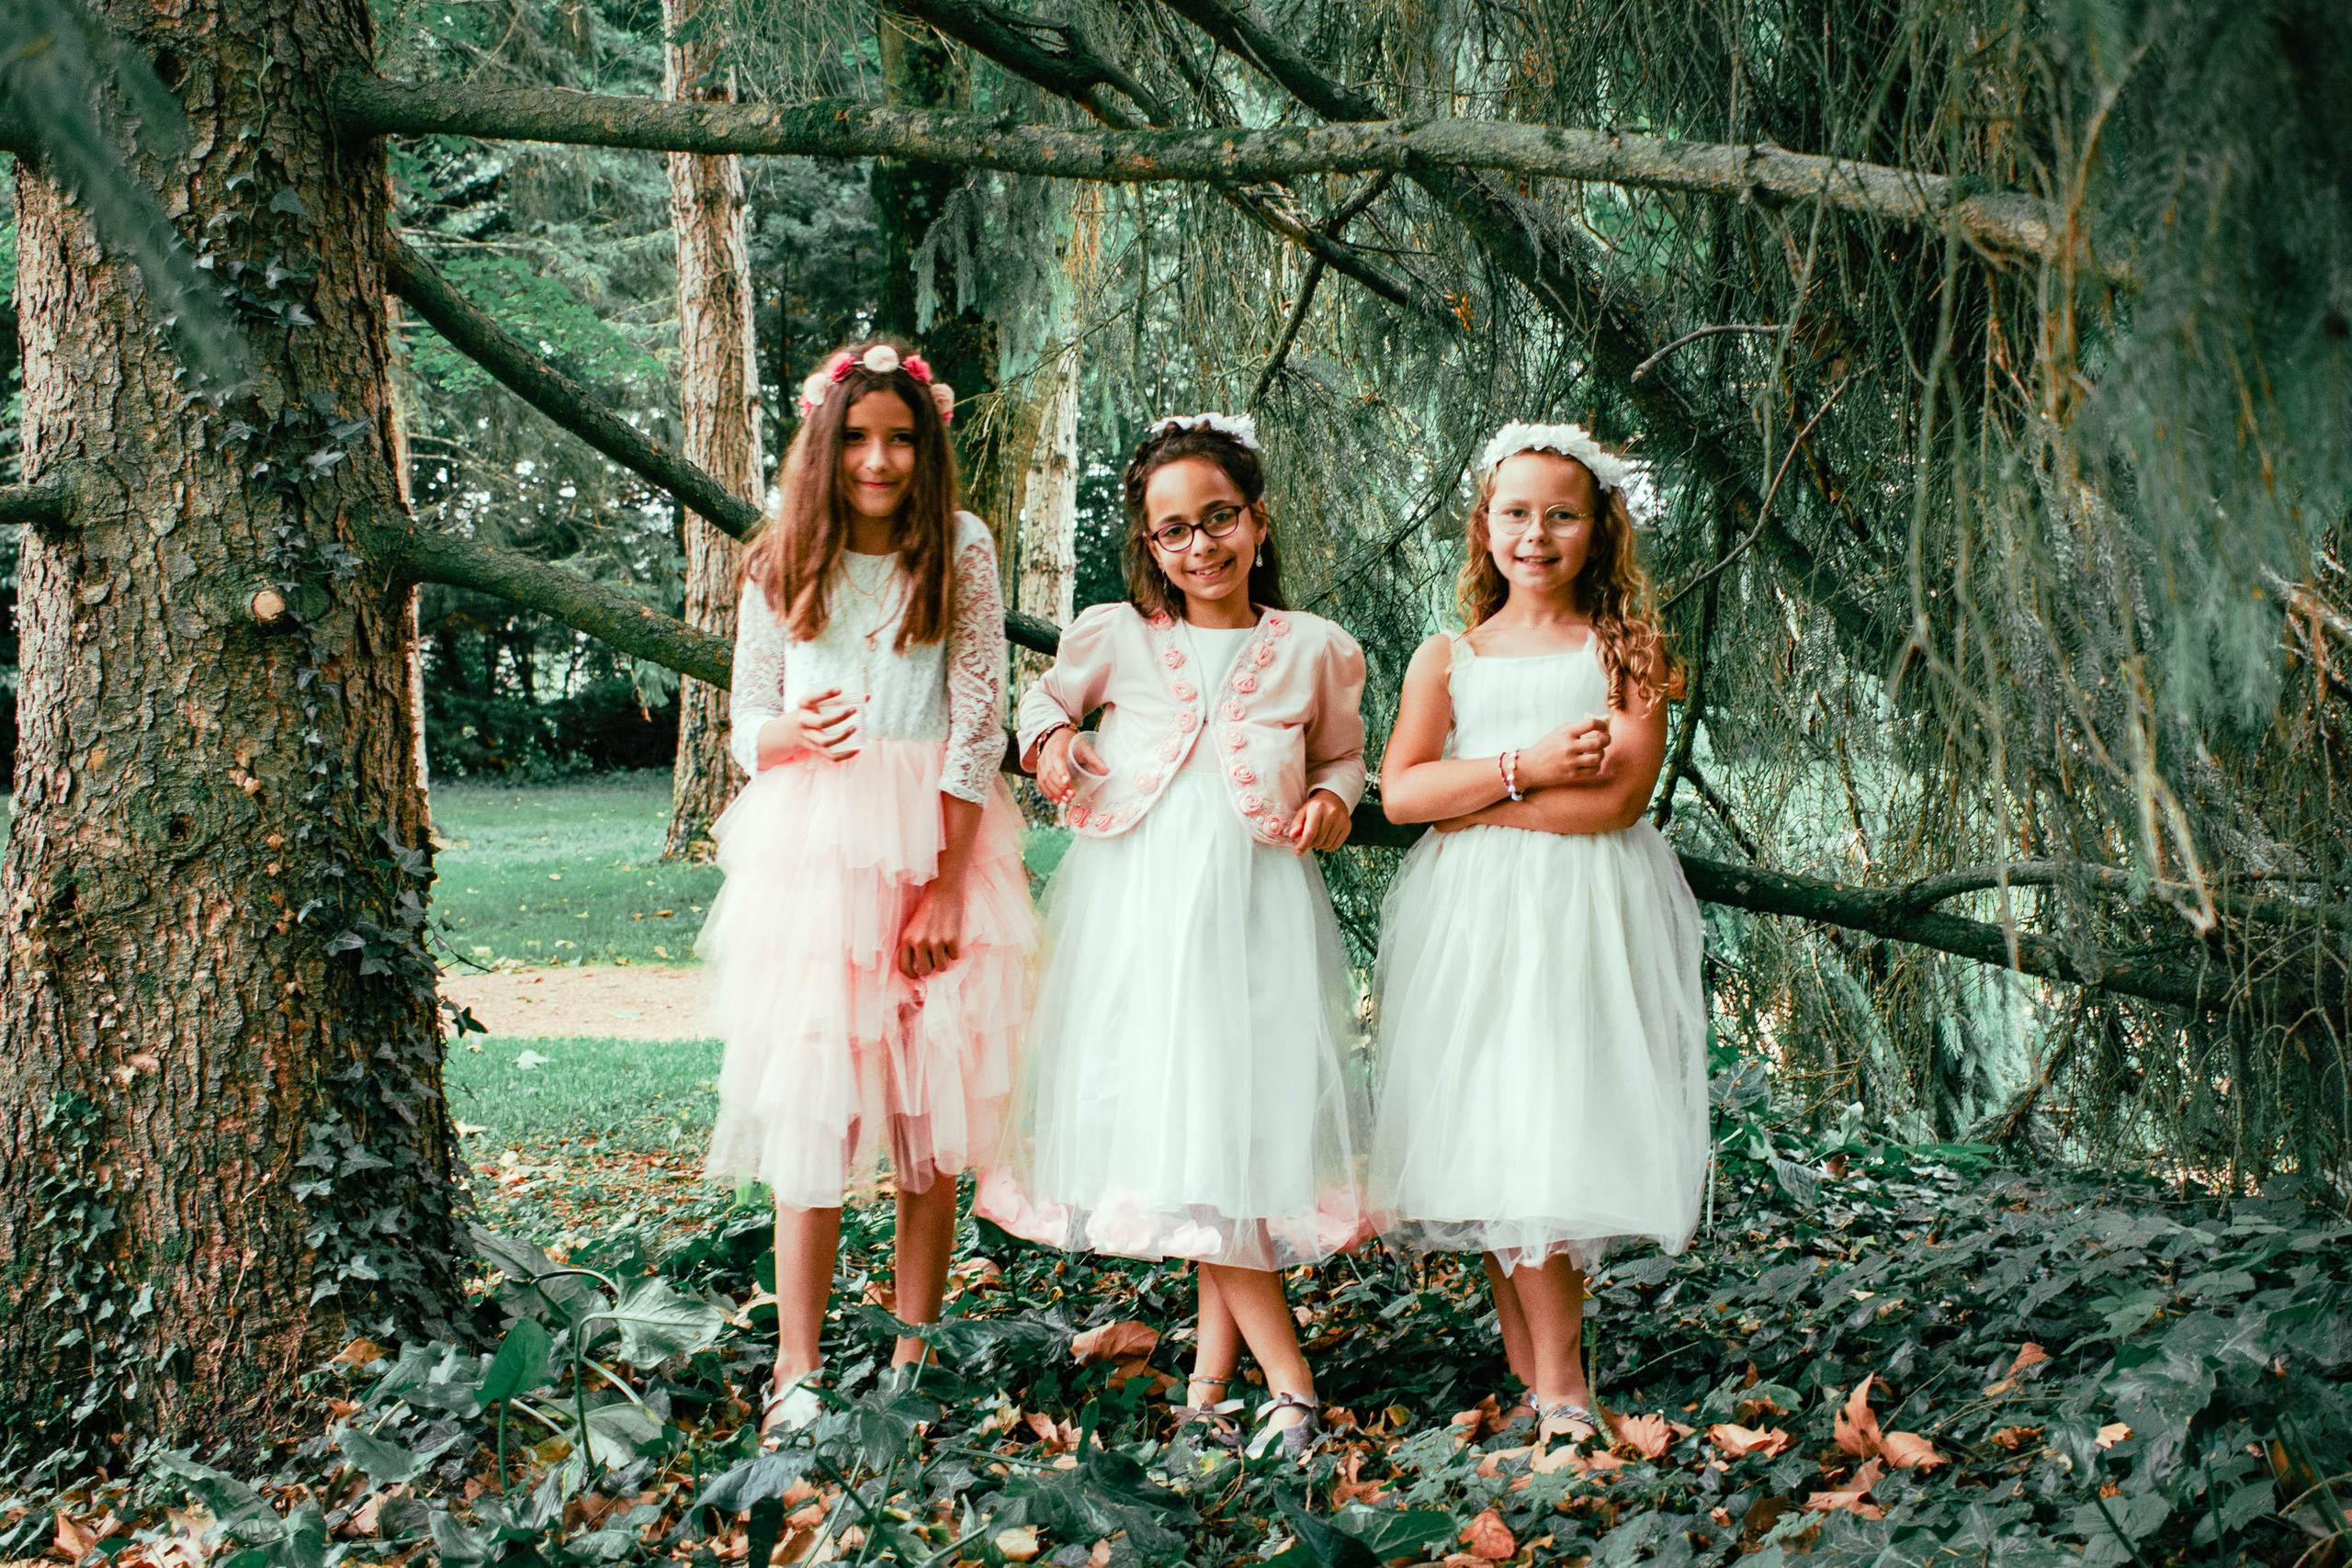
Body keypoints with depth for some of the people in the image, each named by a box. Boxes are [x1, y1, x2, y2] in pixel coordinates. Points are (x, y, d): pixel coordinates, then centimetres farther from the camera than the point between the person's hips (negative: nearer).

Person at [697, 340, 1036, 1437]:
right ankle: (796, 1368, -2)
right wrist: (793, 736, -16)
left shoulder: (961, 553, 0)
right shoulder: (781, 565, 5)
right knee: (807, 1099, -4)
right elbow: (746, 727, 9)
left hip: (932, 844, -1)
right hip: (806, 848, 1)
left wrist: (946, 887, -10)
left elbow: (978, 727, -4)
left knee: (928, 1101, 2)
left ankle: (915, 1350, 12)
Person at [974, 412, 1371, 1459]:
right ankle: (1288, 1378, -2)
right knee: (1170, 1117, -7)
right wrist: (1047, 742, 3)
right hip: (1135, 901, 0)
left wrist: (1333, 800, 1)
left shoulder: (1311, 649, 8)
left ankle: (1216, 1361, 10)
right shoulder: (1116, 638, 7)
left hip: (1256, 904, 0)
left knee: (1246, 1111, -6)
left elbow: (1343, 752, 21)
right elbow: (1047, 697, 24)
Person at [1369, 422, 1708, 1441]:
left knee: (1551, 1135, -10)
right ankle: (1551, 1383, 4)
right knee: (1486, 1138, -4)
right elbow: (1398, 790, 1)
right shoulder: (1447, 657, 14)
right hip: (1467, 919, 3)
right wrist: (1525, 765, -10)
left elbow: (1618, 796, -7)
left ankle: (1551, 1384, -3)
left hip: (1584, 916, -2)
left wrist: (1470, 804, -4)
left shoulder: (1627, 651, 7)